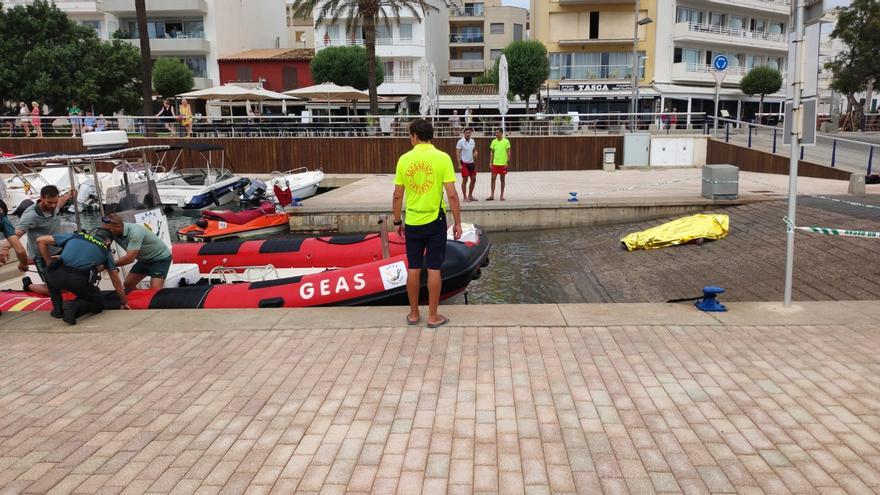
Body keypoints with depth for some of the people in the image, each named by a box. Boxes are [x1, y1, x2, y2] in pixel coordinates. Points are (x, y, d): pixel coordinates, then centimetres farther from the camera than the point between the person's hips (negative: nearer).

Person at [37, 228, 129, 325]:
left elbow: (41, 240, 24)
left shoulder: (75, 235, 28)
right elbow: (116, 282, 31)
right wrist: (124, 303, 42)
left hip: (58, 274, 2)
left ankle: (58, 309, 23)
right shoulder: (105, 251, 26)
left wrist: (50, 265, 28)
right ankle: (75, 306, -6)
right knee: (98, 304, 24)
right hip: (80, 281, -2)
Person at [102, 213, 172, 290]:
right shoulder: (115, 234, -11)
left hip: (161, 257, -8)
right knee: (128, 284, 5)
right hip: (145, 259, 8)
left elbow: (129, 258, -35)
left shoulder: (134, 232, -33)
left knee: (155, 289, -22)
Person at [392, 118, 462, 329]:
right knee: (434, 269, 5)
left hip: (412, 222, 2)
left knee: (413, 269, 11)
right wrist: (458, 222, -2)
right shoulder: (442, 158, -9)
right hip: (435, 221, -2)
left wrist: (397, 221, 12)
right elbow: (452, 195, -12)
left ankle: (414, 314, 22)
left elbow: (397, 196, 0)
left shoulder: (404, 159, -2)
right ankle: (433, 316, 12)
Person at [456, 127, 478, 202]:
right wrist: (459, 164, -17)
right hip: (464, 163, -6)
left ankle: (470, 196, 21)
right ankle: (465, 197, 5)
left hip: (471, 163, 6)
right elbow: (457, 153, -11)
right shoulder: (460, 142, -10)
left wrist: (475, 153, -4)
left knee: (473, 179, 9)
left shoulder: (473, 141, 7)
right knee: (465, 180, -3)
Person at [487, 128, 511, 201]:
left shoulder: (506, 141, -4)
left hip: (503, 164, -3)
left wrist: (507, 162, -11)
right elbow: (491, 152, 10)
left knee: (502, 179, 5)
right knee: (493, 178, 0)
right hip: (495, 163, 3)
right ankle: (492, 195, 6)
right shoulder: (494, 141, 6)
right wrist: (490, 162, 4)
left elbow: (509, 152, -3)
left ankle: (502, 195, 13)